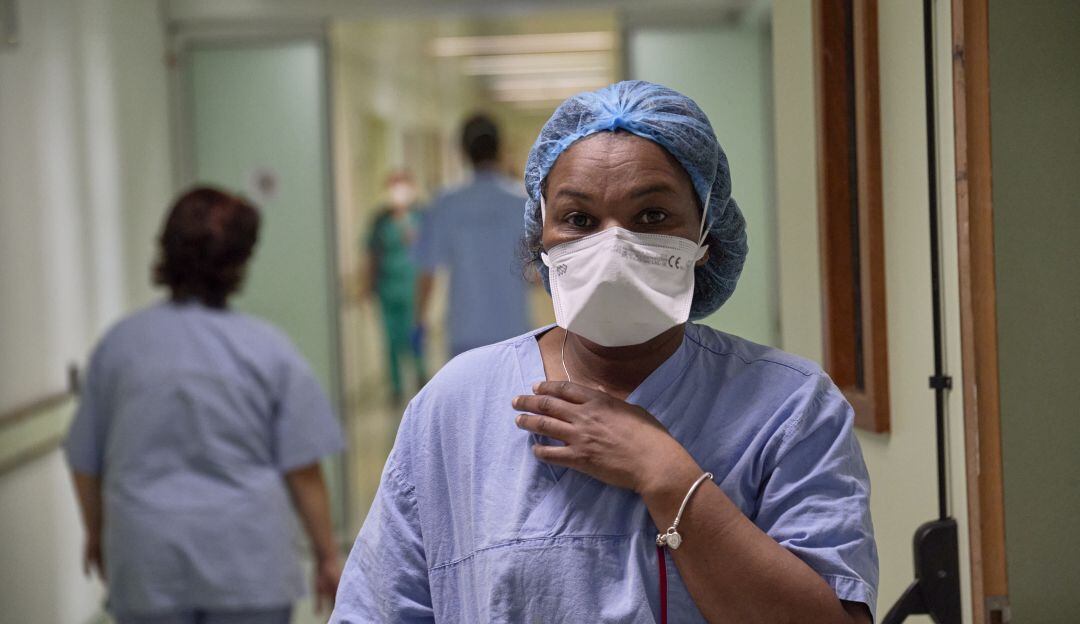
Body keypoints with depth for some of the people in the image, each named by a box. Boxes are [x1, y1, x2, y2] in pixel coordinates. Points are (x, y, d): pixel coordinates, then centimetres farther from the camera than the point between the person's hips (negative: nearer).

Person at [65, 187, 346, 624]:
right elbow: (303, 472, -4)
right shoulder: (269, 350, -5)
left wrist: (96, 532, 25)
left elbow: (85, 464, 8)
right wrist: (326, 555, 8)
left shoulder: (118, 344, 0)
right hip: (248, 560, -1)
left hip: (147, 563, 2)